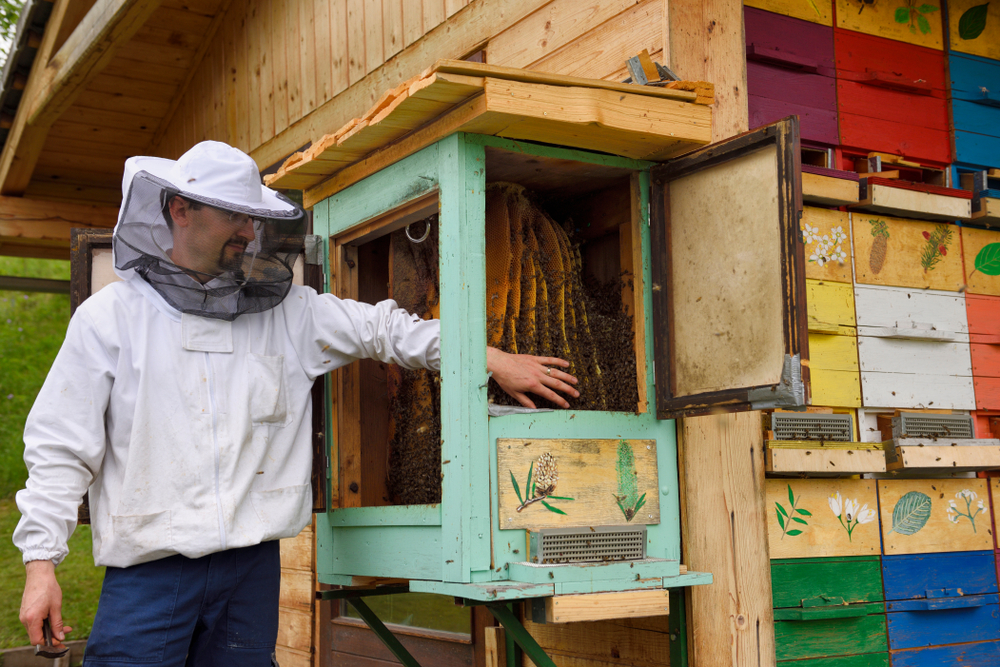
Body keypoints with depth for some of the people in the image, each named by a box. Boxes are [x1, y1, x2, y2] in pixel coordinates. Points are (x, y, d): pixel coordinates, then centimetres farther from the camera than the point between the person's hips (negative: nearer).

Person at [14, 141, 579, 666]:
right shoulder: (110, 316, 0)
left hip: (252, 567, 3)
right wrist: (41, 560, -5)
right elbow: (61, 446, 0)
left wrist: (493, 359, 9)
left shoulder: (286, 311, 7)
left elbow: (381, 327, 13)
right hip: (148, 570, -2)